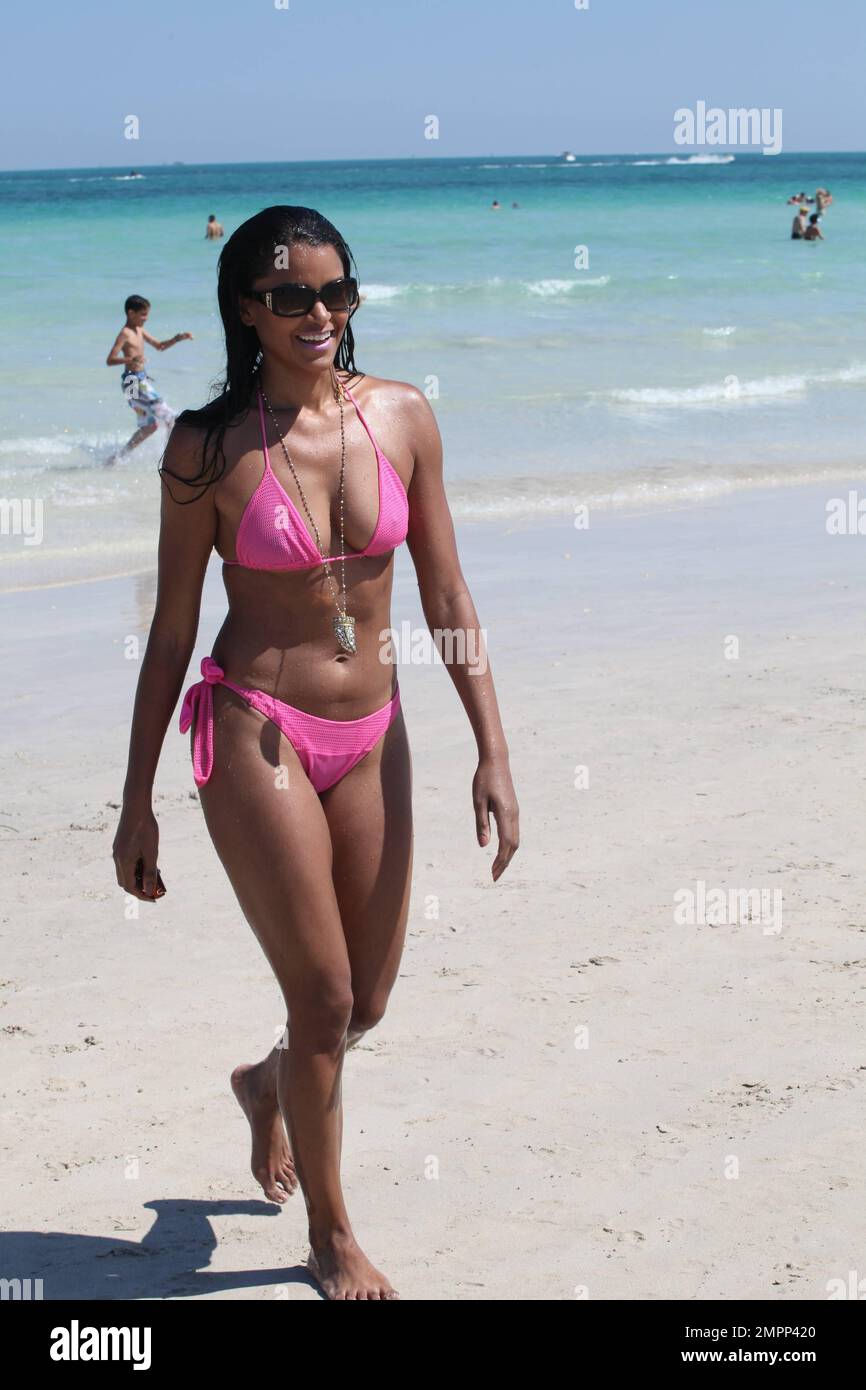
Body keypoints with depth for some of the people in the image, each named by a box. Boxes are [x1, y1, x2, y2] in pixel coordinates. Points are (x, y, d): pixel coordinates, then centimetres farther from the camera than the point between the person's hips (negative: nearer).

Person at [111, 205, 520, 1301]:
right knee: (324, 997, -2)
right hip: (256, 732, -4)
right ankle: (331, 1235, 21)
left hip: (371, 733, 4)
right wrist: (137, 801, 1)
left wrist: (492, 749, -2)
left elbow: (447, 599, 3)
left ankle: (267, 1083, 49)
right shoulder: (208, 448, -9)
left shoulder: (402, 417, -1)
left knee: (367, 1000, 14)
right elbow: (172, 630, -3)